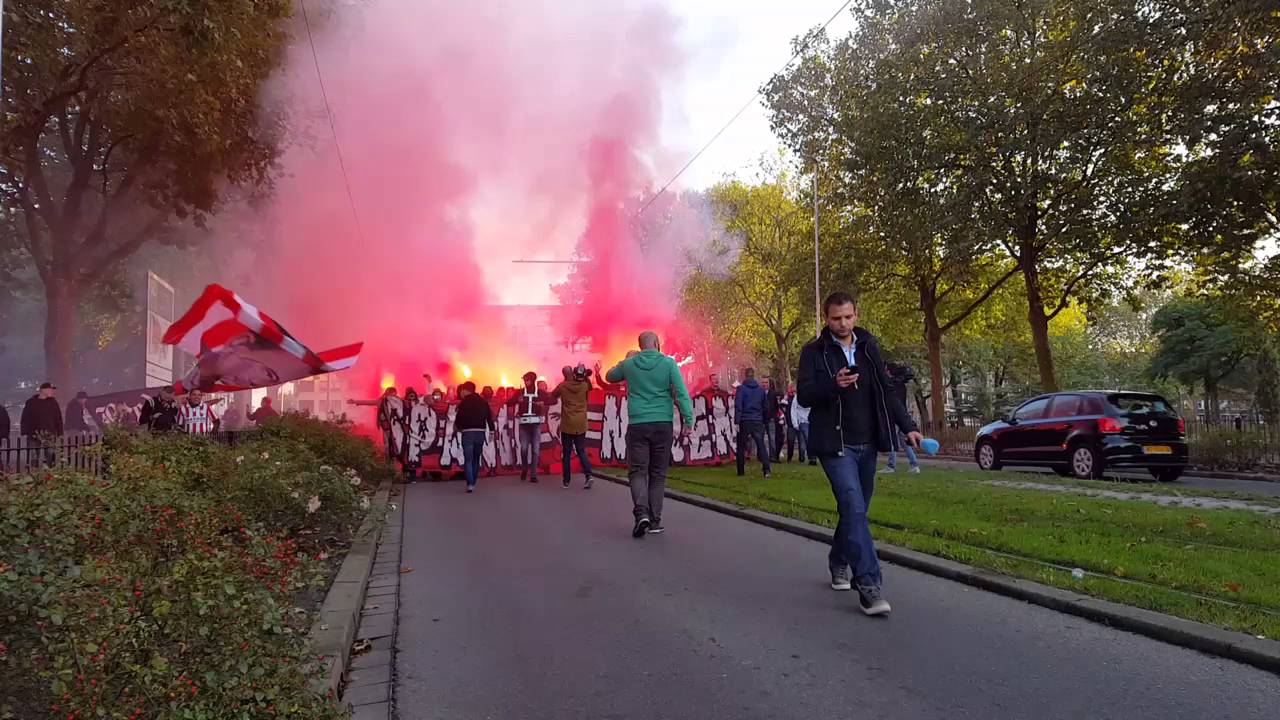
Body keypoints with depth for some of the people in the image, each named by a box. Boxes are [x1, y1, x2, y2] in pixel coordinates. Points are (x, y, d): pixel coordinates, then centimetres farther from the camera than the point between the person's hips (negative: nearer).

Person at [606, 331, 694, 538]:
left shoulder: (629, 364, 5)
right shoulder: (668, 363, 0)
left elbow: (610, 376, 26)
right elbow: (682, 393, -8)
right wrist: (688, 421, -7)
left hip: (637, 425, 0)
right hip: (662, 424, 0)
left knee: (638, 471, 4)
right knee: (658, 474, 8)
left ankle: (641, 512, -17)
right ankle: (655, 521, 8)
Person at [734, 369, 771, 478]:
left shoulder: (741, 388, -5)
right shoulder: (761, 389, 8)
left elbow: (738, 406, -12)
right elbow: (765, 406, 13)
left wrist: (737, 421, -11)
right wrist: (764, 421, 20)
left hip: (745, 421, -3)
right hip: (758, 421, 3)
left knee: (741, 446, 9)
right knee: (761, 445, 1)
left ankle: (741, 471, 11)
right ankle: (767, 469, -15)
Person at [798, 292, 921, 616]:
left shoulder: (869, 346, 10)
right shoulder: (814, 351, -3)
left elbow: (886, 391, 13)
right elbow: (804, 395, -8)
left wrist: (908, 426, 6)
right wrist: (833, 384, -26)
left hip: (867, 443, 5)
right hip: (835, 444, -5)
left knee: (856, 509, 14)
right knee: (854, 508, -16)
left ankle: (839, 562, 35)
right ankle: (868, 585, -17)